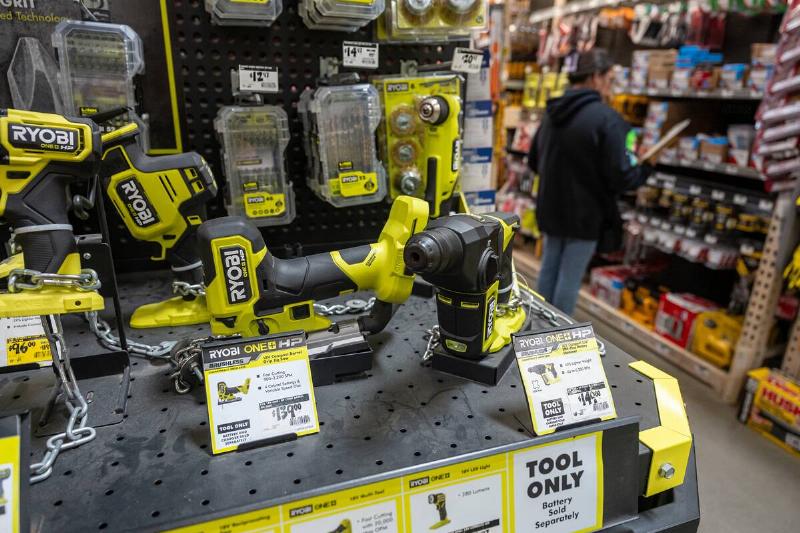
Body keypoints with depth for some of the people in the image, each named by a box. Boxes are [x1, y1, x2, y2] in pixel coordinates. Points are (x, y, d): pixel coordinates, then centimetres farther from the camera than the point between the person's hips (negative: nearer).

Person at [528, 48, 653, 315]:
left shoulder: (552, 113, 4)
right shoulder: (605, 118, -18)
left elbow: (534, 162, 13)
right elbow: (620, 177, -19)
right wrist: (645, 169, 1)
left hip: (551, 209, 7)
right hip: (585, 213, -7)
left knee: (549, 269, 18)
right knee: (570, 279, 5)